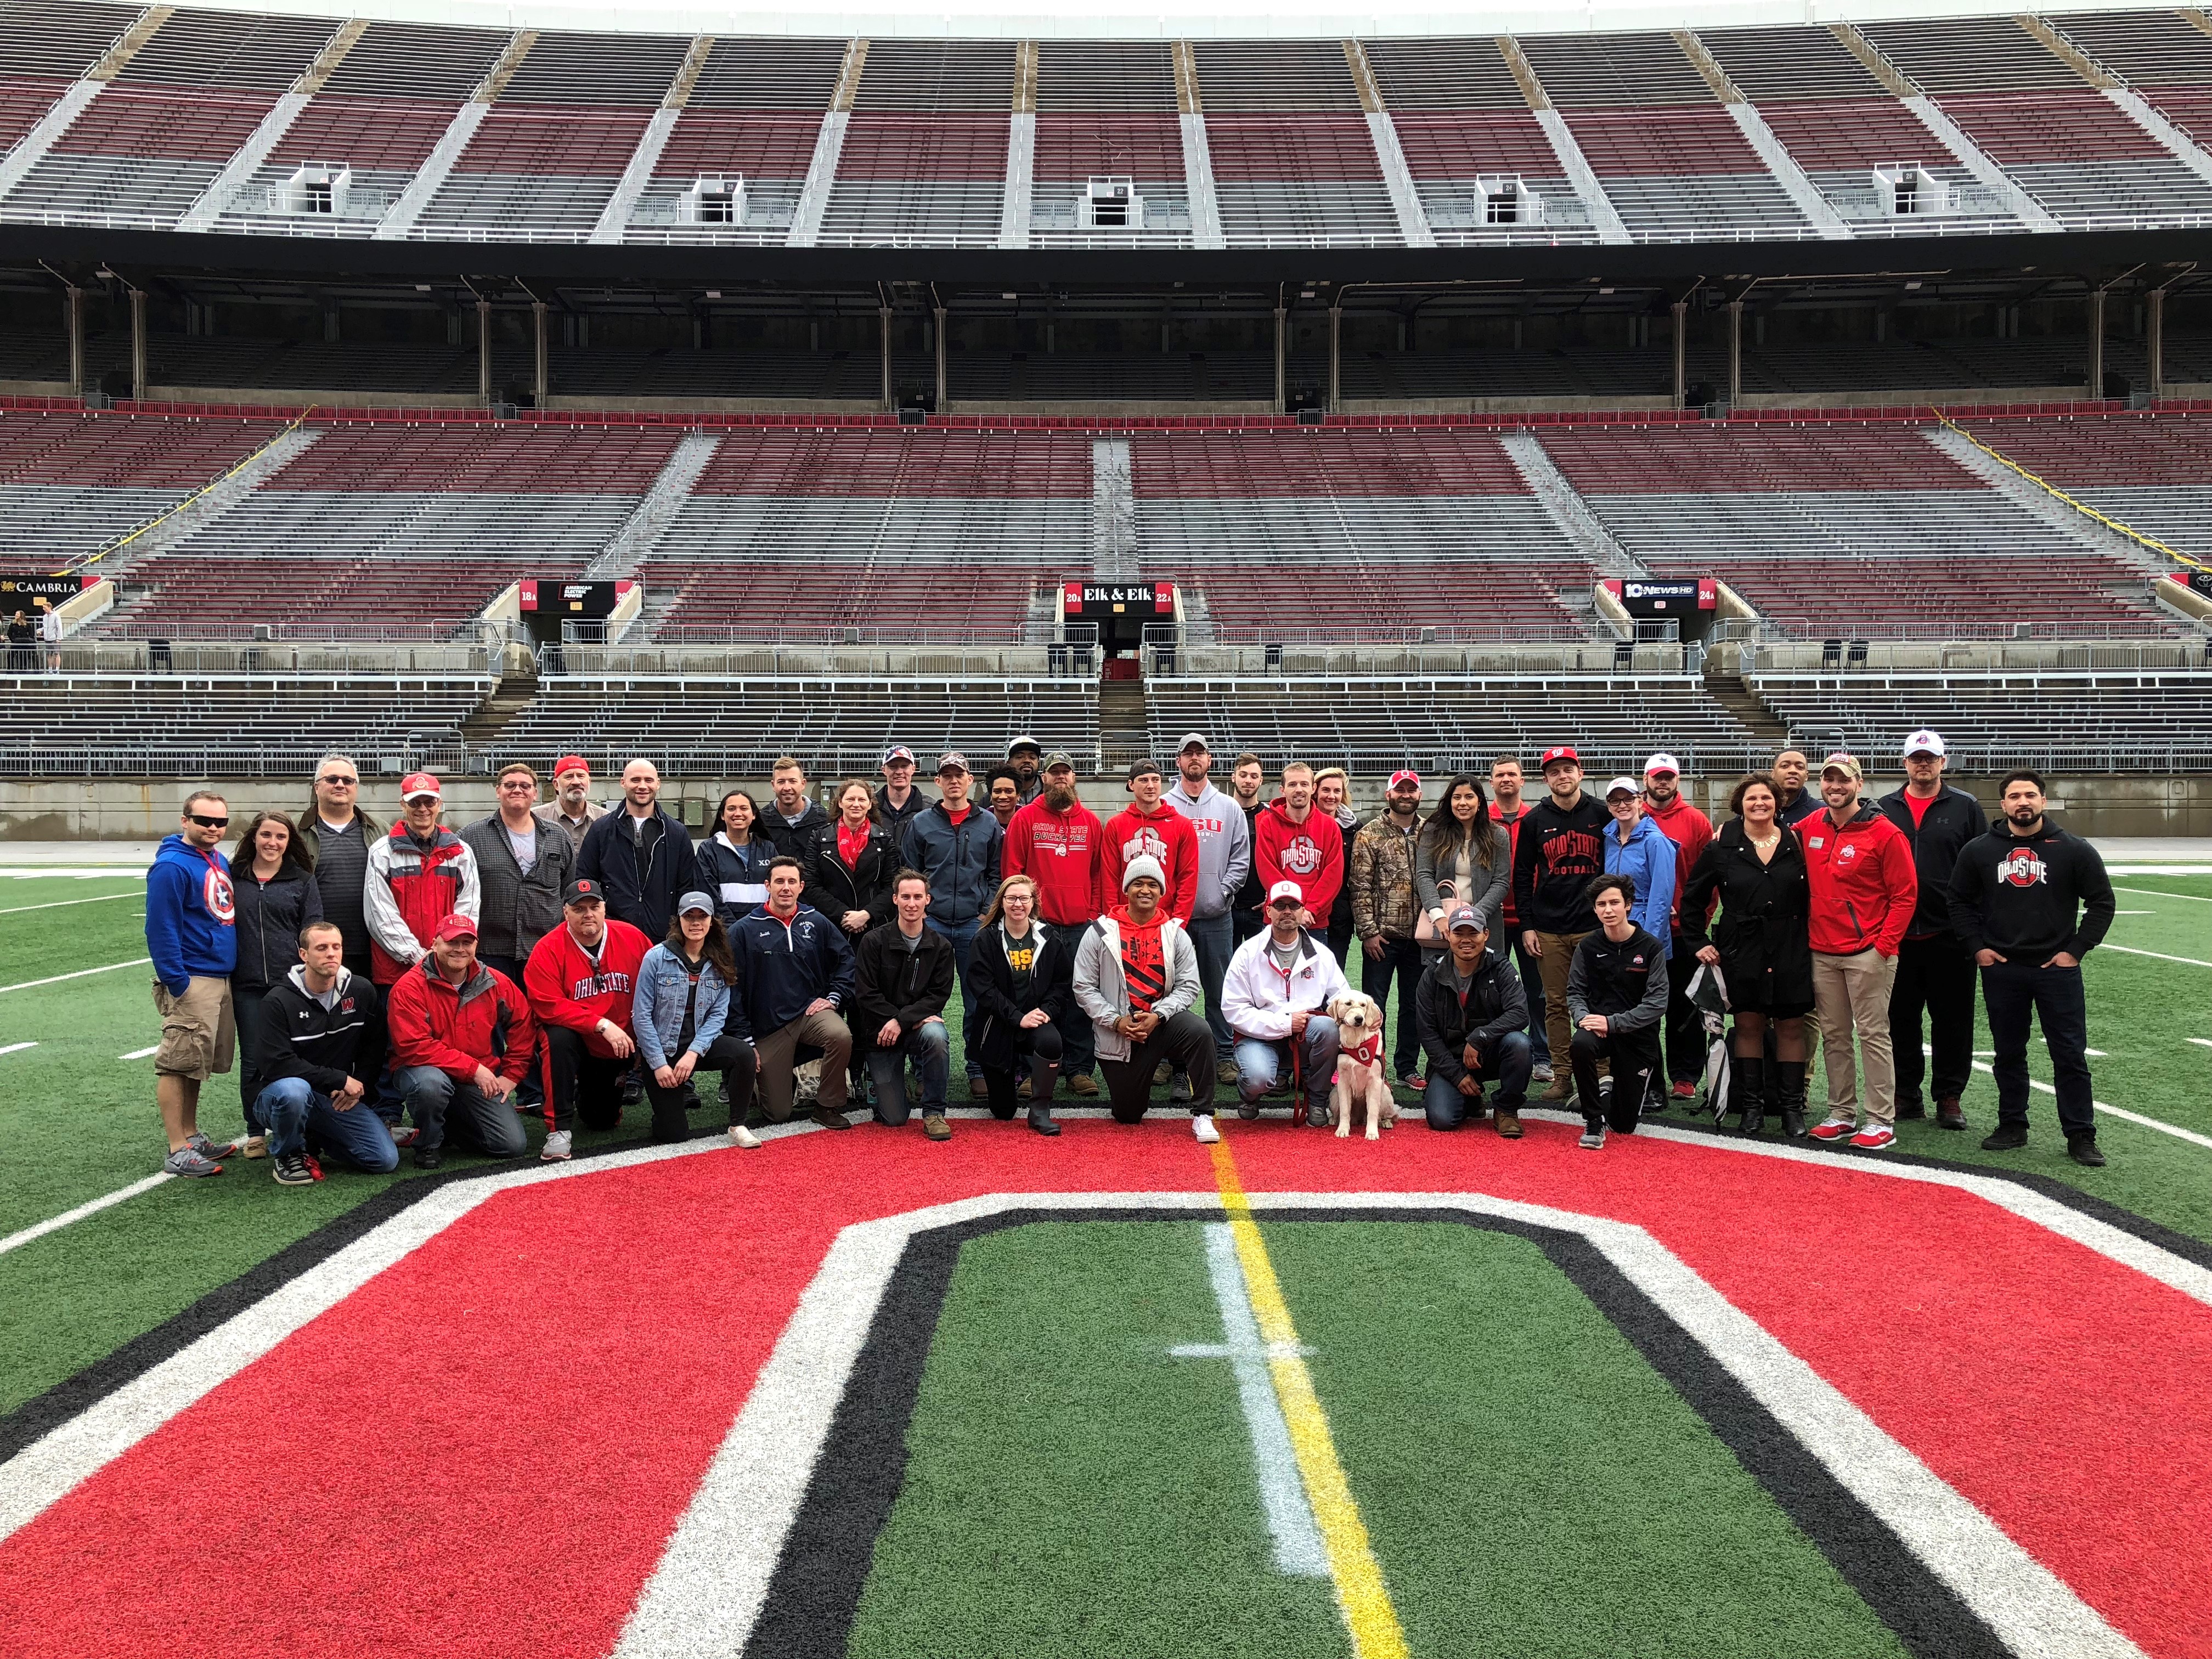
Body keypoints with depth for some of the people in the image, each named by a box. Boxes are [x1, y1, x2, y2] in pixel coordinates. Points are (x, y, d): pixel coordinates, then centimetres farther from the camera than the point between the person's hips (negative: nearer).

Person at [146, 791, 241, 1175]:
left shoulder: (220, 862, 13)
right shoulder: (171, 866, -13)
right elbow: (161, 928, -16)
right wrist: (177, 984, -19)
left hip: (222, 979, 9)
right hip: (192, 981, -8)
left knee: (197, 1064, 16)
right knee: (178, 1065, -4)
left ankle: (192, 1138, 24)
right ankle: (179, 1153, -2)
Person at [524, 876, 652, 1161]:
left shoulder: (632, 938, -9)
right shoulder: (548, 950, -17)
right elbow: (549, 1006, -24)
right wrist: (602, 1025, -29)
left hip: (623, 1045, 2)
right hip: (578, 1044, -2)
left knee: (601, 1121, -1)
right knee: (558, 1038, -36)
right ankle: (559, 1129, -25)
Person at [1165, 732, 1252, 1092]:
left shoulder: (1229, 809, 10)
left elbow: (1241, 858, 7)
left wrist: (1224, 891, -6)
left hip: (1217, 915, 1)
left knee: (1220, 989, 5)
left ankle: (1224, 1057, 13)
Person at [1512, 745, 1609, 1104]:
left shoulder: (1602, 815, 4)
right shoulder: (1535, 821, 7)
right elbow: (1522, 876, 9)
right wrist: (1527, 926, 2)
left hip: (1593, 926, -1)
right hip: (1549, 930, 2)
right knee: (1556, 1004, 3)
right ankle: (1562, 1075, 8)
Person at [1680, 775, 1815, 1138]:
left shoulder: (1795, 844, 3)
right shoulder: (1722, 847, 2)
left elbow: (1814, 896, 7)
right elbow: (1693, 898, 9)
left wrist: (1814, 940, 0)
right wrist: (1697, 943, 4)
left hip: (1790, 952, 0)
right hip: (1741, 951, 0)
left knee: (1791, 1027, 3)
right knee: (1748, 1025, 4)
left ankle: (1792, 1107, 9)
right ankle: (1752, 1105, 13)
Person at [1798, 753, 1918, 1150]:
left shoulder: (1884, 833, -8)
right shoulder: (1810, 828, 8)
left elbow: (1905, 894, -7)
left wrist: (1884, 944, -13)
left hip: (1868, 951, -5)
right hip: (1821, 951, 5)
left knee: (1872, 1035, -2)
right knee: (1833, 1035, 10)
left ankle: (1881, 1122, 2)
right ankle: (1842, 1114, 18)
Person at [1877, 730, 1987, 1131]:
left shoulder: (1965, 808, 5)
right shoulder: (1884, 809, 9)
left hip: (1950, 935, -1)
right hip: (1897, 935, 2)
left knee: (1953, 1019, 3)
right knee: (1901, 1019, 7)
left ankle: (1949, 1096, 13)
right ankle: (1907, 1094, 17)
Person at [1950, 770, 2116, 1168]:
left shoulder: (2073, 850, -1)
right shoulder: (1979, 850, 3)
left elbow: (2101, 902, 4)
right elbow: (1960, 901, 12)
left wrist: (2076, 949, -3)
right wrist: (1976, 946, 1)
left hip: (2058, 968, -2)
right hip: (2001, 969, 2)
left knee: (2070, 1055, 0)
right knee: (2008, 1053, 10)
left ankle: (2081, 1136, 6)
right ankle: (2012, 1127, 22)